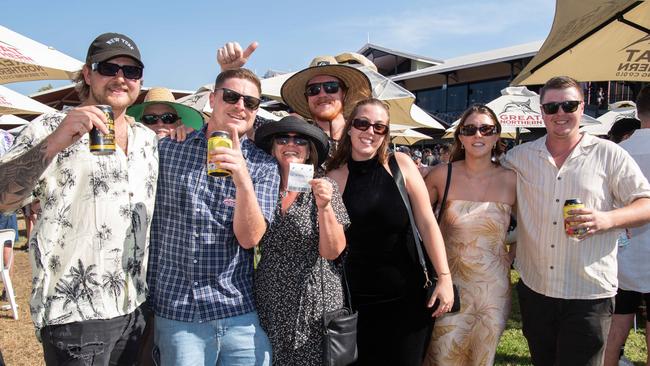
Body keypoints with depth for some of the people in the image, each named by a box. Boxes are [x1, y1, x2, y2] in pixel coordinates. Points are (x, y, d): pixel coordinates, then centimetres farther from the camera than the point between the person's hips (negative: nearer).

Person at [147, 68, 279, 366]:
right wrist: (149, 295, 9)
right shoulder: (167, 150, 3)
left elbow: (249, 238, -10)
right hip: (175, 315, 1)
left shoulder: (264, 166, 0)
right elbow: (151, 225, 9)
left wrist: (242, 179, -25)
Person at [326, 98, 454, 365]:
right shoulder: (334, 177, -4)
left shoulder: (400, 164, -5)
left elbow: (427, 223, -5)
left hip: (409, 295, 0)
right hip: (358, 300, 0)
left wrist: (444, 277, -7)